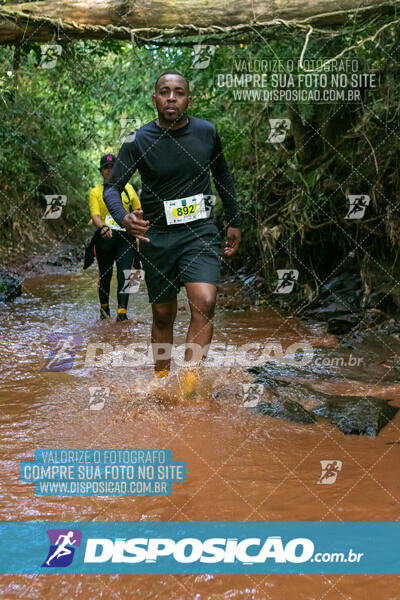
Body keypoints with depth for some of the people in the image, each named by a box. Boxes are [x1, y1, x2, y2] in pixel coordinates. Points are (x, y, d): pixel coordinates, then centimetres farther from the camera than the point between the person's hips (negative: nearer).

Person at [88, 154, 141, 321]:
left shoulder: (127, 188, 12)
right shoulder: (95, 192, 7)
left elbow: (137, 209, 20)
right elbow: (95, 214, -6)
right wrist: (102, 227, -26)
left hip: (125, 238, 0)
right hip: (104, 238, 0)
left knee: (124, 274, -13)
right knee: (105, 275, 7)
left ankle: (122, 311, -16)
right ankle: (104, 308, 27)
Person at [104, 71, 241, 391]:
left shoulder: (207, 132, 0)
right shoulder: (139, 141, -7)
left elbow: (222, 175, 16)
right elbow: (112, 187, -8)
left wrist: (234, 222, 17)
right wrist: (124, 217, -29)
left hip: (200, 231, 0)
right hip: (157, 236, 0)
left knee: (205, 303, -22)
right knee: (163, 315, 10)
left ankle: (189, 384, -17)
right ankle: (162, 381, 28)